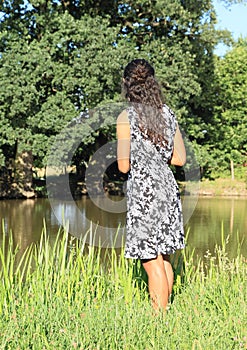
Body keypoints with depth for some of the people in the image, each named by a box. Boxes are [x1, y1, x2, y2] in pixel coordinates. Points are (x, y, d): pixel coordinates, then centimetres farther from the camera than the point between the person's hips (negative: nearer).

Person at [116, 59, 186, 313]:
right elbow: (180, 158, 8)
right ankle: (164, 310, 28)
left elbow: (124, 166, -10)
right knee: (163, 258, 18)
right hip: (167, 187, 6)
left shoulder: (126, 117, -10)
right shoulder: (167, 114, 6)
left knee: (152, 262, 2)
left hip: (142, 190, -6)